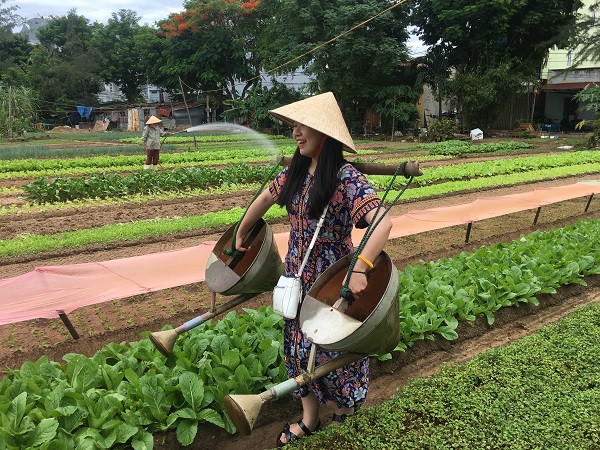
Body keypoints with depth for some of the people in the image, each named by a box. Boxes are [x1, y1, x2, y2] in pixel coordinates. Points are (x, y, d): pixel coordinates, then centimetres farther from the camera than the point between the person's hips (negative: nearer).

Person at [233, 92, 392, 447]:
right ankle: (309, 419, 35)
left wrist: (360, 269, -42)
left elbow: (383, 221, -33)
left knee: (333, 347, 11)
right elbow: (265, 198, 16)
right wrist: (240, 235, 24)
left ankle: (344, 409, 40)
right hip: (299, 277, 7)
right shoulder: (295, 172, 0)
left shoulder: (346, 178, -22)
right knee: (300, 344, 16)